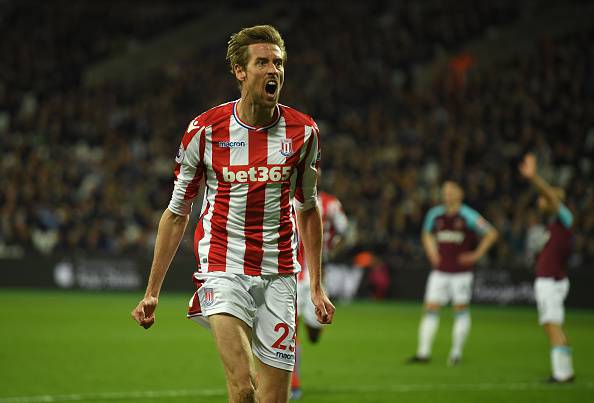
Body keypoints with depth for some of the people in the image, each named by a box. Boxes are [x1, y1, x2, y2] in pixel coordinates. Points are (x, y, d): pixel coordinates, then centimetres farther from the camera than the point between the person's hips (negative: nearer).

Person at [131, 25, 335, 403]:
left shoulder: (303, 131, 2)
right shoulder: (205, 130, -4)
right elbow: (177, 213, 5)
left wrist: (317, 287, 14)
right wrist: (152, 293, 4)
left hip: (279, 277, 3)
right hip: (223, 270, -3)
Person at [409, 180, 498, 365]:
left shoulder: (468, 216, -7)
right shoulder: (435, 215, 6)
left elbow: (491, 233, -2)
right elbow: (427, 234, 25)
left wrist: (477, 254, -6)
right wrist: (432, 252, 10)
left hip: (461, 271, -4)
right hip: (439, 271, 4)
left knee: (461, 310, 1)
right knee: (430, 309, -2)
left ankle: (456, 352, 9)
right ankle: (423, 352, 0)